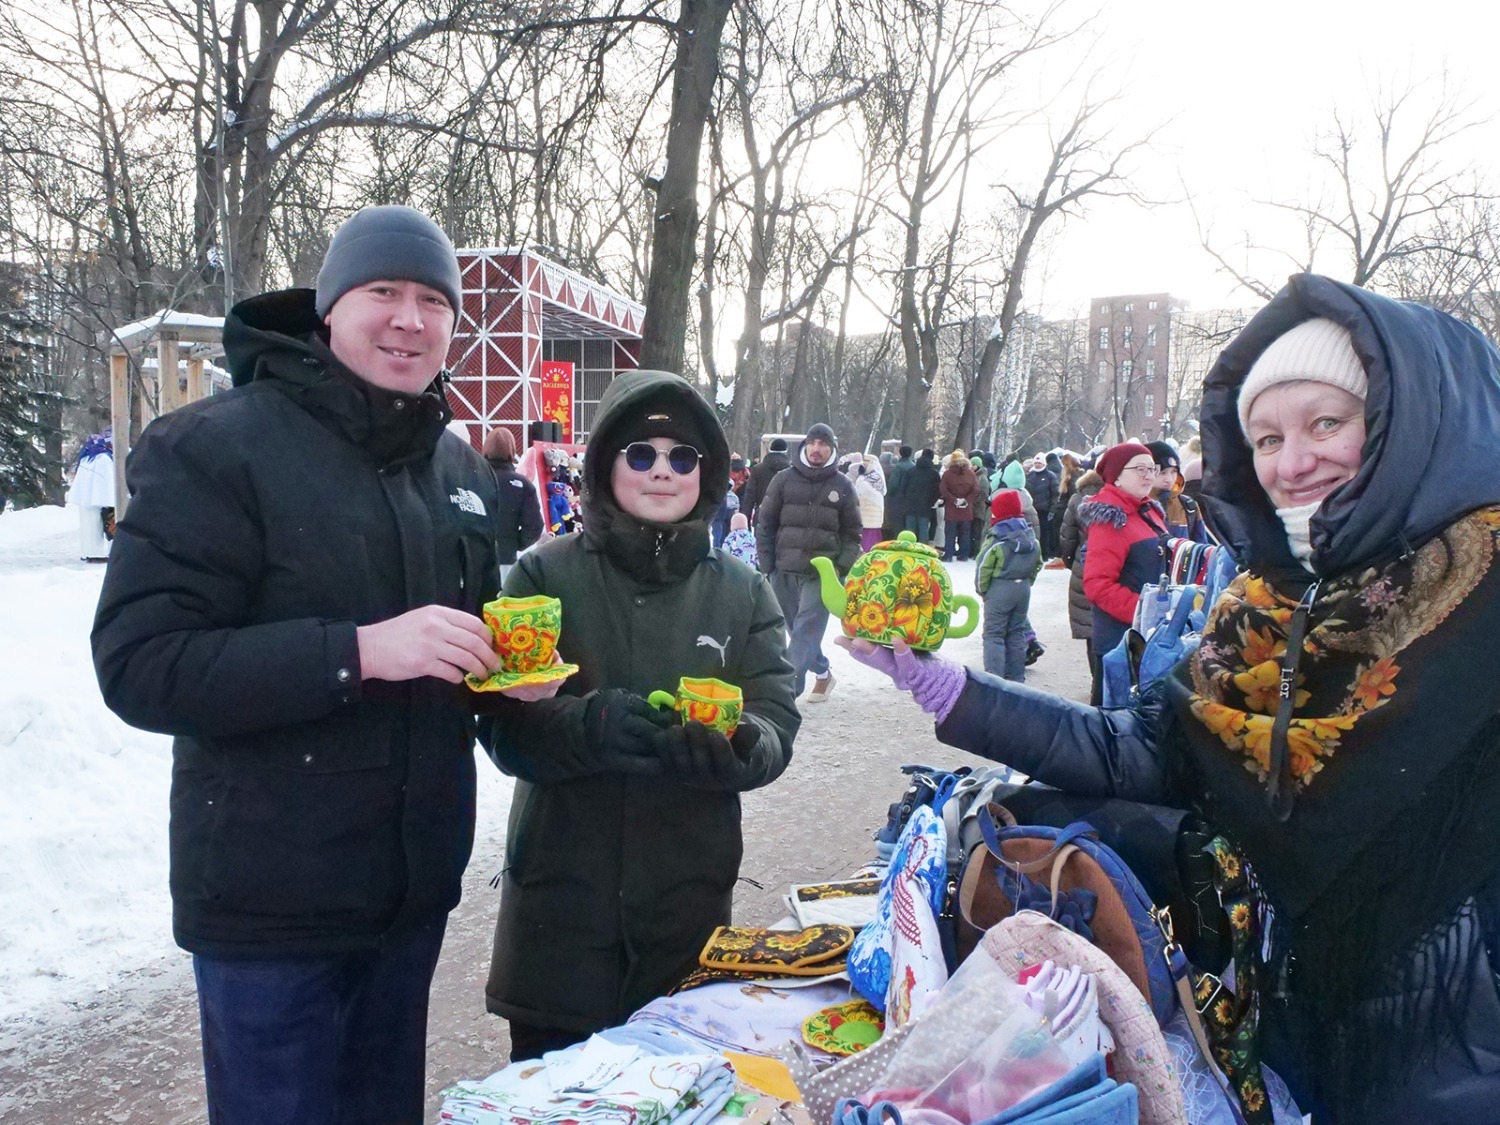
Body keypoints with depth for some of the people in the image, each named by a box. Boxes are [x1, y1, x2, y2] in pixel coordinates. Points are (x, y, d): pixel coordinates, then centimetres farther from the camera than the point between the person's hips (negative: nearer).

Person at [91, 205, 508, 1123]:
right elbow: (139, 666, -20)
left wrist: (511, 664, -2)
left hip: (416, 888, 6)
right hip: (273, 905, -6)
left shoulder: (460, 466, 8)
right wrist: (357, 650, -30)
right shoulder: (216, 447, -12)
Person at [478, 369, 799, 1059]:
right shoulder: (546, 575, -3)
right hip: (561, 896, -1)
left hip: (691, 900, 2)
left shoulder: (743, 594, 4)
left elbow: (776, 727, -2)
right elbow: (505, 724, -9)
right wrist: (589, 725, -29)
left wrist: (733, 745, -25)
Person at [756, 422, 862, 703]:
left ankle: (788, 690, -14)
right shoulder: (784, 480, 3)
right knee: (796, 628, 12)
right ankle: (823, 674, 32)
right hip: (784, 571, 2)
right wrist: (767, 566, 0)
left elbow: (852, 532, 7)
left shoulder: (842, 485, 4)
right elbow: (765, 525, 6)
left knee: (806, 630, -11)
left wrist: (841, 568, -5)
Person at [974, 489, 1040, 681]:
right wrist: (1025, 583, 16)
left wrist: (982, 590, -1)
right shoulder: (1031, 539, 5)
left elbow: (983, 568, -15)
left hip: (999, 590, -6)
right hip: (1023, 589, 6)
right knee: (1016, 633, 15)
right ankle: (1016, 678, 19)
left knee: (994, 635, -1)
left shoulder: (996, 539, -15)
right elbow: (1036, 566, 10)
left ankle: (994, 679, -7)